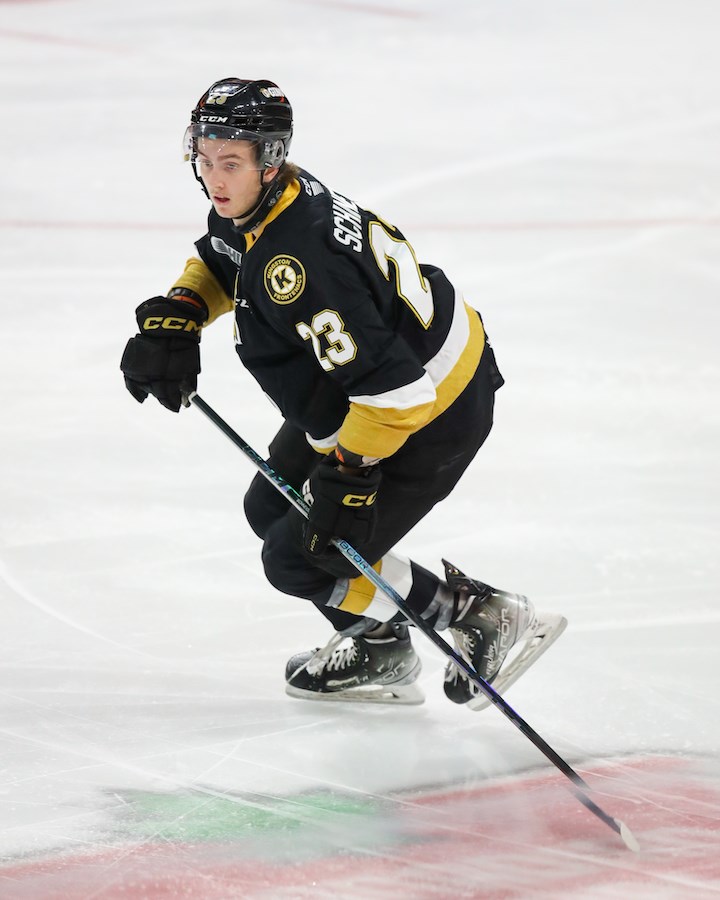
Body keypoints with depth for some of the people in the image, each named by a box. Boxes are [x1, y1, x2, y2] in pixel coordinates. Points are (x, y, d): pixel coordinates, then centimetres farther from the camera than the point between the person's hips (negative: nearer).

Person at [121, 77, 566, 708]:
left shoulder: (298, 265, -35)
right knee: (272, 509, 20)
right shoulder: (252, 207, -5)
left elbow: (390, 385, -35)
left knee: (300, 557, -3)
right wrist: (174, 319, 3)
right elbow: (220, 261, 20)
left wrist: (348, 476, -29)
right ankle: (379, 653, 34)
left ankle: (482, 616, 8)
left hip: (433, 413, -10)